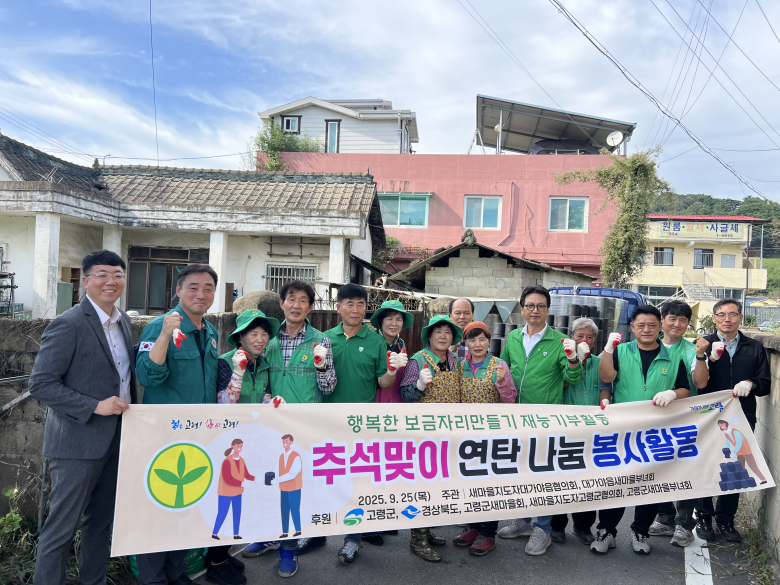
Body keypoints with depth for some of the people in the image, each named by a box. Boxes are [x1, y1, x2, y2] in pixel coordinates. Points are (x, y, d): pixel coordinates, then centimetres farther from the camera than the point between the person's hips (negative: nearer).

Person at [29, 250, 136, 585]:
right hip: (78, 443, -7)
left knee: (102, 520, 20)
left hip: (116, 439, 7)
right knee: (62, 527, 5)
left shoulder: (123, 320, 7)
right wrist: (95, 406, -22)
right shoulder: (68, 325, -16)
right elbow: (40, 384, -17)